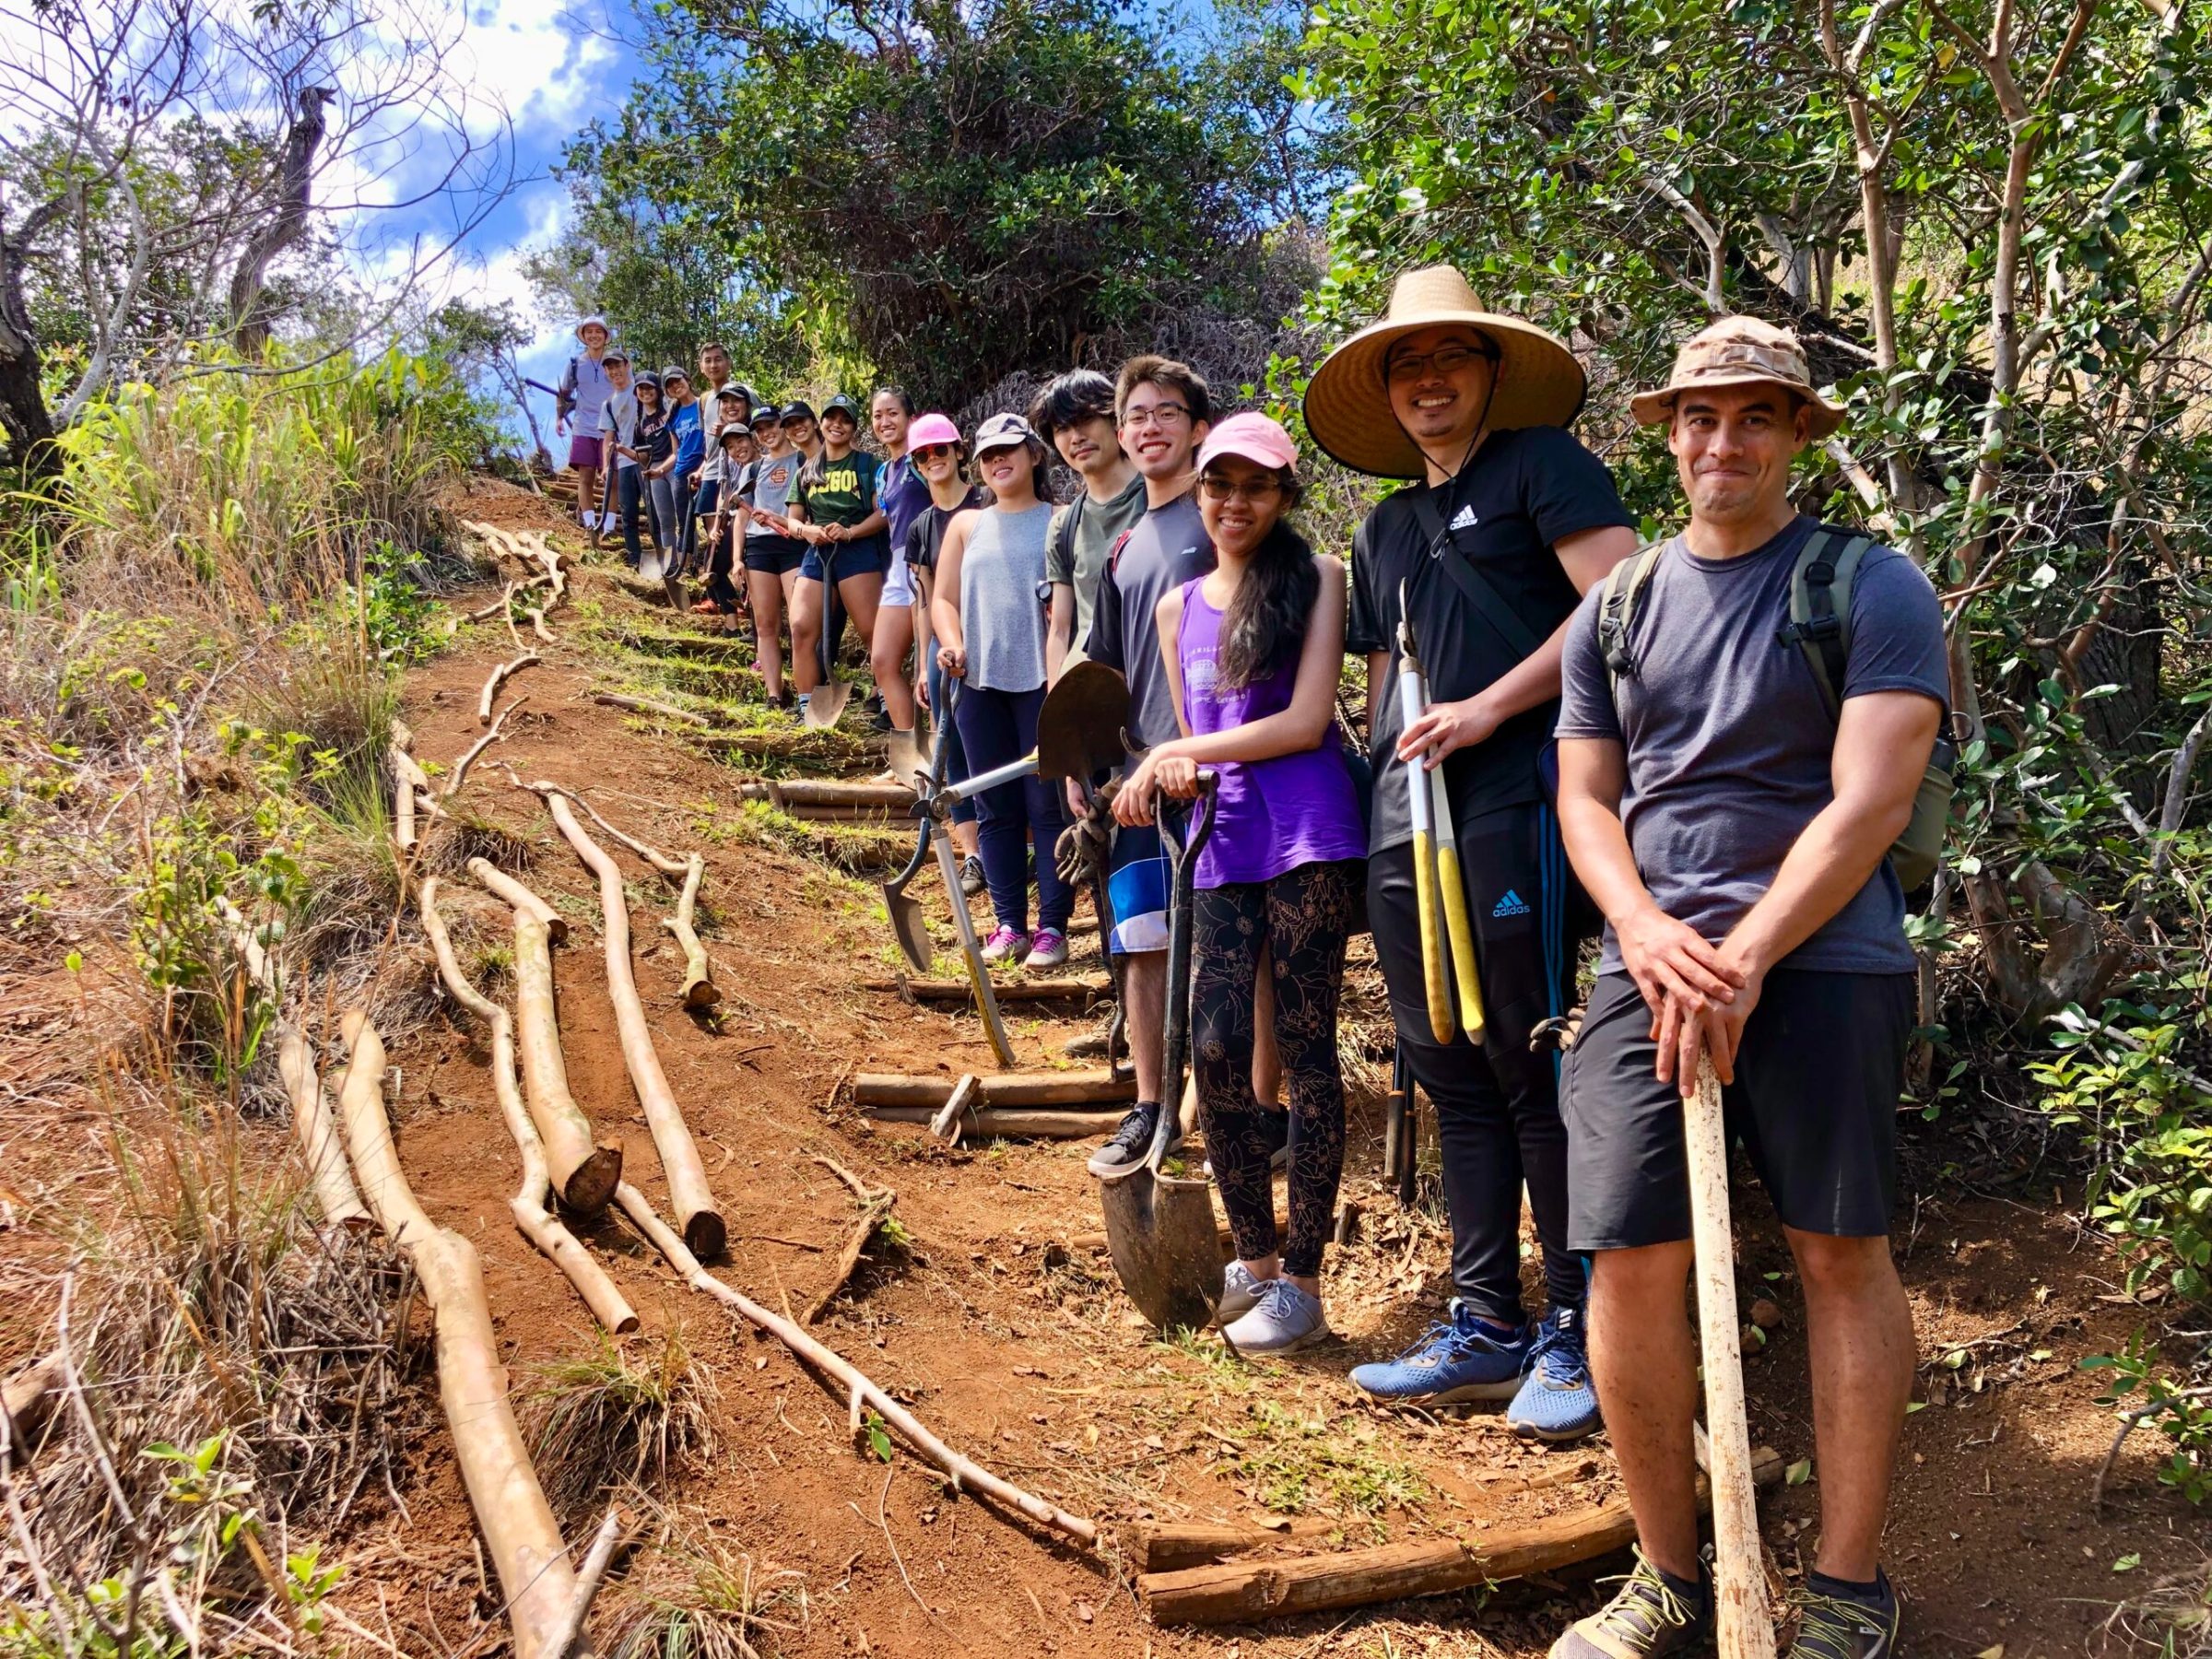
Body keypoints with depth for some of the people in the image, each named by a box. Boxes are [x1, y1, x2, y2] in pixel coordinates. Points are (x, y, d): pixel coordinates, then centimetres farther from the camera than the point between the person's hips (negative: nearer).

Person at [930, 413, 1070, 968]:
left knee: (1048, 807, -3)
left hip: (1043, 679, -4)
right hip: (979, 681, 4)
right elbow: (943, 598, 13)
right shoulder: (966, 525, 16)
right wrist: (952, 646, -6)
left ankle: (1053, 927, 3)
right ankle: (1009, 924, 13)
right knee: (996, 809, 7)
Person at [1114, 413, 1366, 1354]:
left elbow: (1306, 721, -8)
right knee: (1215, 1050, 1)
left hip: (1308, 833, -5)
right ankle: (1253, 1259, 20)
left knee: (1304, 1048, -1)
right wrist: (1179, 773, -6)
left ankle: (1300, 1282, 8)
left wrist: (1176, 754, -6)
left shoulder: (1316, 578, 0)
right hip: (1225, 841, 5)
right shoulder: (1178, 606, 17)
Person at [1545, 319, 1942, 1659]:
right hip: (1651, 959, 4)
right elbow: (1586, 797, 14)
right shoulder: (1617, 609, 16)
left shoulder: (1872, 589, 2)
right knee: (1629, 1257, -3)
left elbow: (1869, 803, -8)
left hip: (1822, 959, -3)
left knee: (1842, 1253, 0)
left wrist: (1744, 959, -14)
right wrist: (1646, 932, -5)